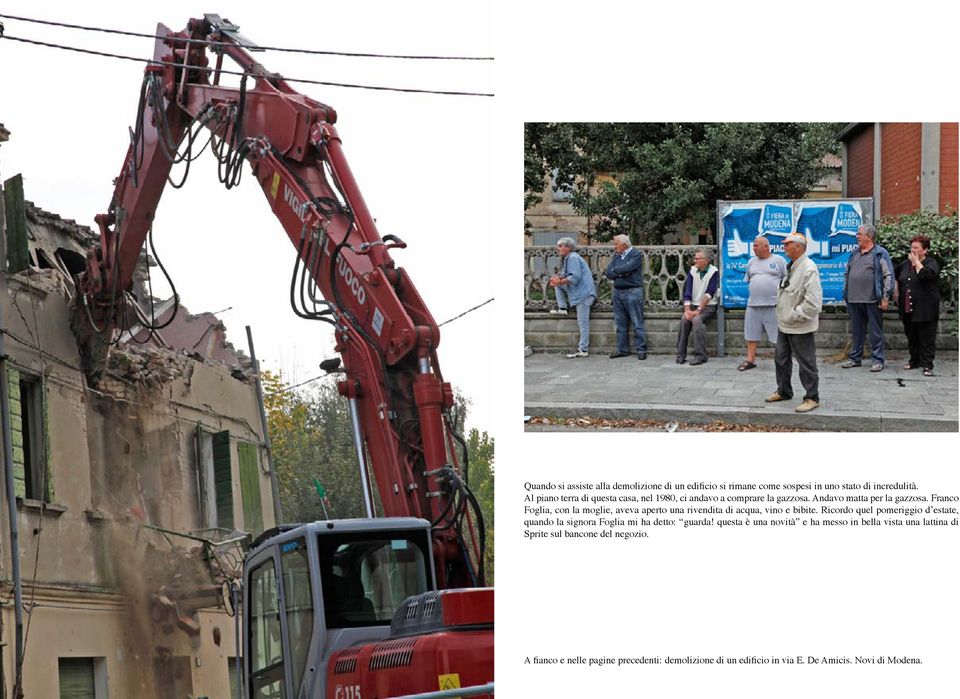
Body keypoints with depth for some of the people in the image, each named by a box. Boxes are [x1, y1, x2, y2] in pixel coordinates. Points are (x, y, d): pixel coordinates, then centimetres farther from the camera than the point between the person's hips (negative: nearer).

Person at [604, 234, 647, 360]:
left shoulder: (636, 255, -3)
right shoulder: (616, 256, 15)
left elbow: (627, 267, -19)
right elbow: (608, 274, 6)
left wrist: (615, 270, -3)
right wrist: (621, 273, -10)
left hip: (632, 292, -6)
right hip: (618, 292, 6)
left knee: (637, 323, -5)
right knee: (620, 323, 8)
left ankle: (641, 350, -3)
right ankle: (622, 349, 14)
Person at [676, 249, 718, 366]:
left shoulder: (713, 272, -7)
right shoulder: (693, 271, 7)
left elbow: (709, 294, -14)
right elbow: (687, 291, 0)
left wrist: (698, 310, -21)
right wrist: (687, 310, -13)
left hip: (708, 306, -4)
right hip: (694, 305, 4)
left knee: (697, 319, -31)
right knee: (684, 320, -23)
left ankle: (700, 355, -27)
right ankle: (680, 355, -16)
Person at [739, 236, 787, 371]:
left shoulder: (778, 260, 0)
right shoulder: (751, 262, 14)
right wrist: (755, 290, 10)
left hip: (773, 304, -5)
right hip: (753, 304, 5)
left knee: (778, 335, -3)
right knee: (751, 334, 6)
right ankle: (750, 360, 12)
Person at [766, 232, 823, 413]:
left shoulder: (808, 269, -21)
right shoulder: (792, 267, 10)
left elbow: (813, 303, -27)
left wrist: (794, 315, -20)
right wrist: (783, 315, 14)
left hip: (800, 328, -10)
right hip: (784, 324, 10)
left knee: (806, 363, 0)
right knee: (781, 359, 20)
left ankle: (812, 398, 10)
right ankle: (783, 391, 36)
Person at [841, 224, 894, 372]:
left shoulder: (880, 254, -4)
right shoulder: (854, 254, 16)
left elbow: (888, 276, -7)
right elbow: (846, 274, 22)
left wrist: (886, 297, -12)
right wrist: (845, 294, 15)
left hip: (873, 300, -6)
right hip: (854, 300, 6)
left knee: (876, 331, -1)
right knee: (857, 330, 12)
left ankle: (878, 360, 3)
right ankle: (855, 358, 19)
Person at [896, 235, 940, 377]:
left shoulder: (931, 263, -5)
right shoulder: (905, 264, 13)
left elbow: (926, 275, -27)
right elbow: (897, 280, 31)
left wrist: (916, 262, -14)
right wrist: (897, 296, 22)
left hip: (925, 310, -6)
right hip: (908, 309, 6)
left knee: (926, 338, -5)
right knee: (911, 337, 14)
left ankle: (927, 365, -4)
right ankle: (914, 360, 26)